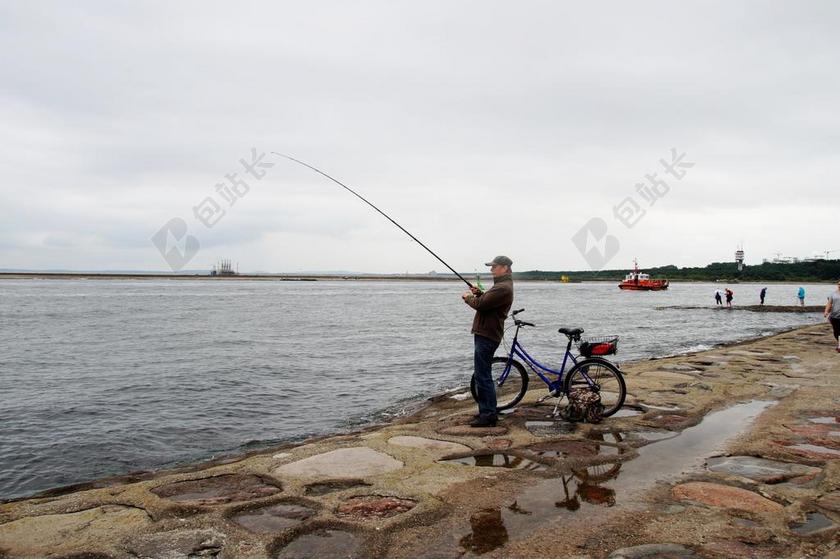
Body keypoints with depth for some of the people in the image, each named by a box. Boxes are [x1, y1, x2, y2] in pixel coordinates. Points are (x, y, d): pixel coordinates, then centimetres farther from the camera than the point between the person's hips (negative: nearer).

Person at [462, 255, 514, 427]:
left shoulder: (503, 288, -19)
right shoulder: (501, 285, 19)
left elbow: (480, 304, -22)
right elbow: (488, 301, 23)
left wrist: (468, 297, -4)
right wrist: (479, 293, 6)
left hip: (487, 336, -11)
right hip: (485, 334, 11)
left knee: (483, 376, -8)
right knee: (483, 375, 18)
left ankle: (488, 415, -4)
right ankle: (486, 411, 27)